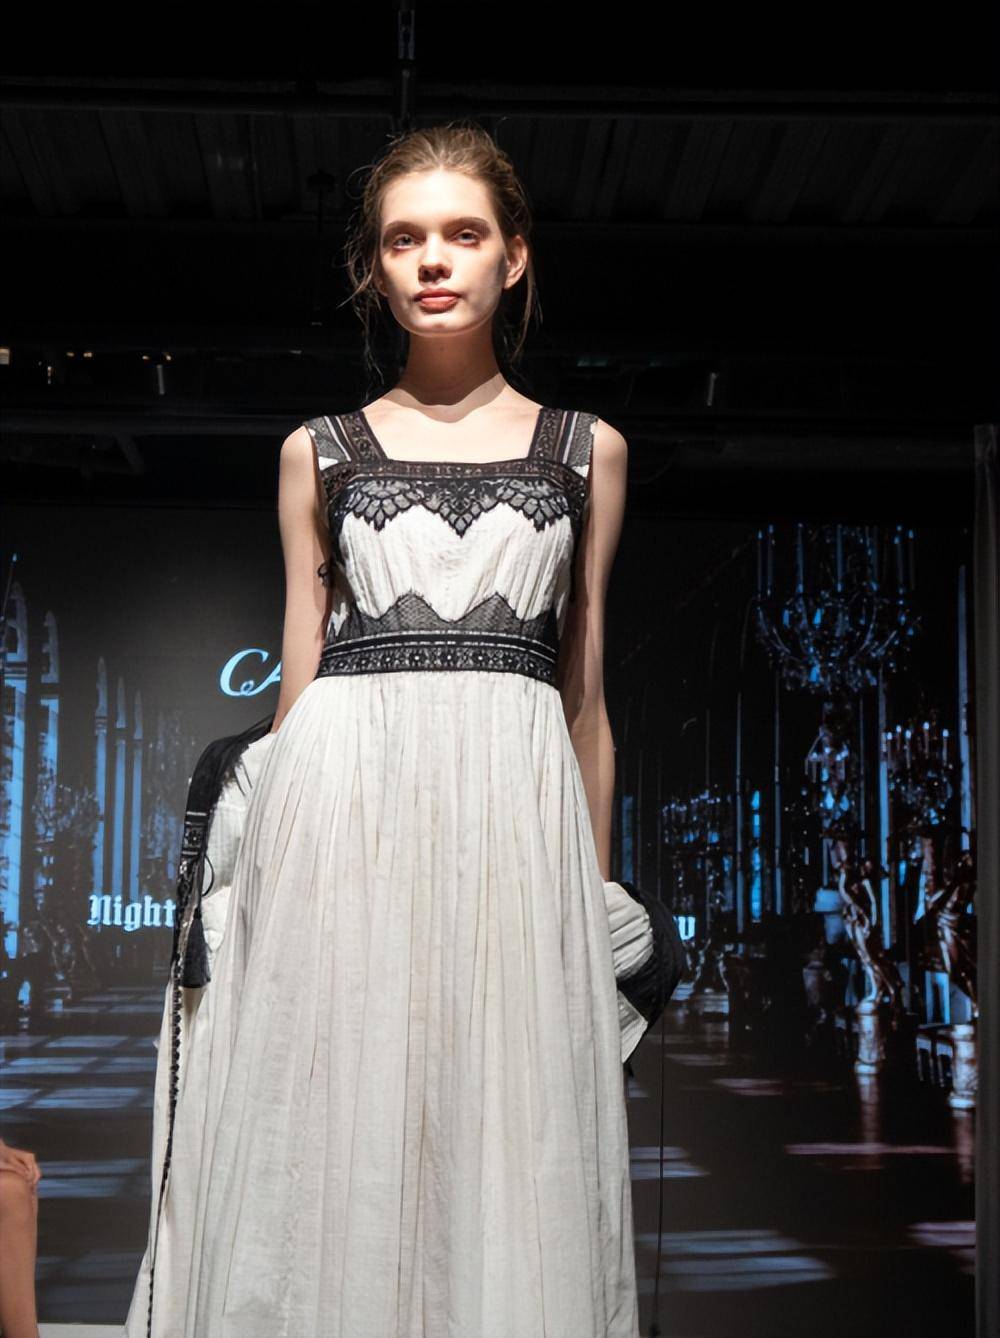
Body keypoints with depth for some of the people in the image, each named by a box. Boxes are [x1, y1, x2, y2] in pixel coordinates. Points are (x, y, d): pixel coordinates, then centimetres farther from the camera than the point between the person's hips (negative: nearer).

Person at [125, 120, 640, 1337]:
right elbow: (297, 676, 13)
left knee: (511, 1137, -2)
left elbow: (585, 694, 14)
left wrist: (596, 892, 11)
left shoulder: (586, 450, 14)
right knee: (337, 1134, -2)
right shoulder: (319, 454, 13)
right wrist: (279, 844, 5)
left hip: (516, 810, 0)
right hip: (342, 794, 0)